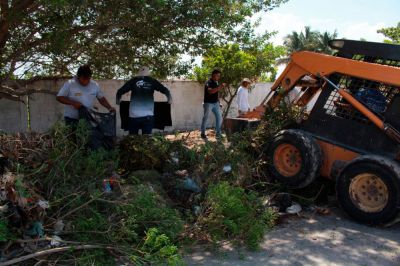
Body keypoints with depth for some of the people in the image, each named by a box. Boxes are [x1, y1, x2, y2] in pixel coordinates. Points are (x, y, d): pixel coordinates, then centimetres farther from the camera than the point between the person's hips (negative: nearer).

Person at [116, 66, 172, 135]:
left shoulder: (133, 81, 6)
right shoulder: (152, 81, 5)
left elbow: (119, 92, 6)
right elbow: (165, 91, 4)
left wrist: (118, 101, 23)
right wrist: (169, 100, 20)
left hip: (134, 115, 1)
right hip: (147, 116, 0)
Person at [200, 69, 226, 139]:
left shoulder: (216, 82, 10)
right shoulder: (208, 82, -15)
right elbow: (210, 91, -34)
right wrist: (220, 87, -38)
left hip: (216, 103, 7)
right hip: (208, 103, -7)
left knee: (219, 118, 5)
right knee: (205, 118, 0)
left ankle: (218, 133, 15)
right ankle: (203, 133, 10)